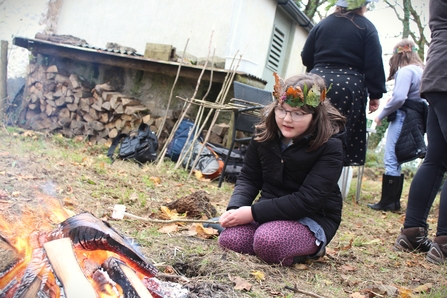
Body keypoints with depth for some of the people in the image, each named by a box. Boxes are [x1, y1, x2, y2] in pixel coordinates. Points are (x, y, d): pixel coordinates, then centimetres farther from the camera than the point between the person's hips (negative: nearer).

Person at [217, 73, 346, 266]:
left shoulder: (329, 147, -20)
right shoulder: (265, 132, -4)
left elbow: (307, 201, -25)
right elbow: (248, 178, 2)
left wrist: (253, 212, -27)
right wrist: (235, 209, -18)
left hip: (313, 219, -5)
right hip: (271, 210, 5)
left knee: (268, 241, -34)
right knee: (229, 239, -19)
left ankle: (311, 247, 0)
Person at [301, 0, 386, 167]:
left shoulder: (321, 25, 15)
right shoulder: (367, 28, 3)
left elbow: (306, 58, 16)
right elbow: (374, 64, -4)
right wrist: (375, 95, -1)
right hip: (349, 87, -4)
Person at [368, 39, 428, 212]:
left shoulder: (406, 70, -10)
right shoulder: (421, 71, 18)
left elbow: (399, 98, -21)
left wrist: (381, 115, -10)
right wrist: (393, 101, 17)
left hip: (403, 118, -9)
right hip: (416, 119, 9)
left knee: (391, 161, -7)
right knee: (396, 162, 12)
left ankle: (387, 202, -5)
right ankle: (394, 201, 16)